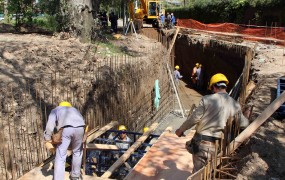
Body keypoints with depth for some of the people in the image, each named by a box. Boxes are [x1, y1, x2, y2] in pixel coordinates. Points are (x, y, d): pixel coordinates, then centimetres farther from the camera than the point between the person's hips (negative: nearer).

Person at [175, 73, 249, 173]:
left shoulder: (207, 99, -9)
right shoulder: (235, 105, 1)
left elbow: (194, 118, -8)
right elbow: (244, 124, 13)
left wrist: (181, 129, 7)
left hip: (202, 142, -3)